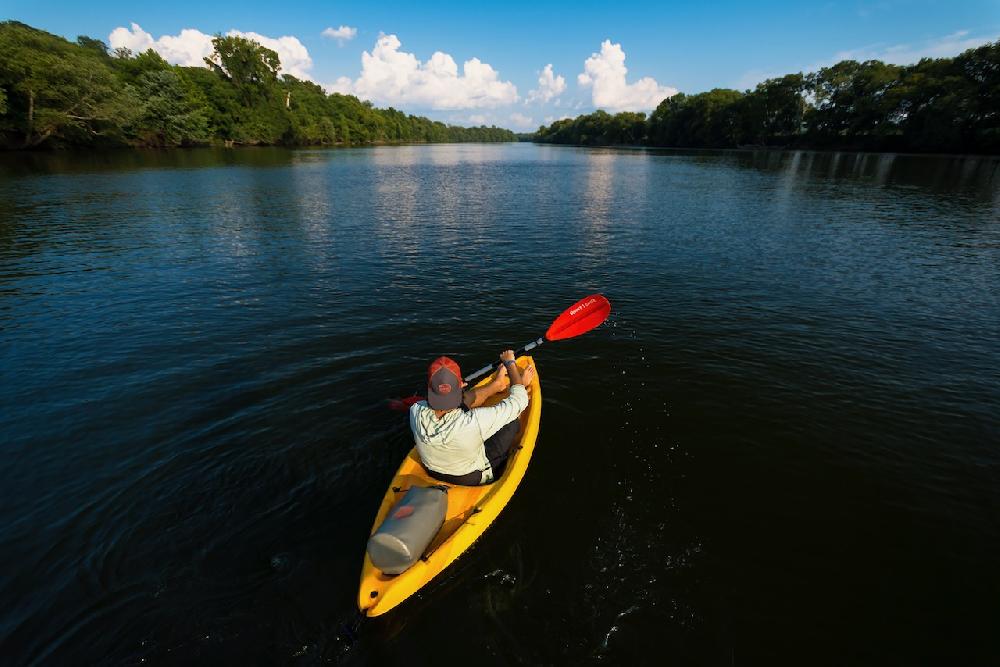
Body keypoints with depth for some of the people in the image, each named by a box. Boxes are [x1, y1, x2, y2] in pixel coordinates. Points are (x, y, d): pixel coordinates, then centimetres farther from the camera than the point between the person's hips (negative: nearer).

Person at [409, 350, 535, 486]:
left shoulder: (416, 412, -28)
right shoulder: (474, 422, -42)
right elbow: (519, 400, -26)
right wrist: (510, 362, -11)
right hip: (475, 480, -4)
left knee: (467, 399, 5)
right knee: (513, 421, 1)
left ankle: (496, 384, 29)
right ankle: (520, 384, 29)